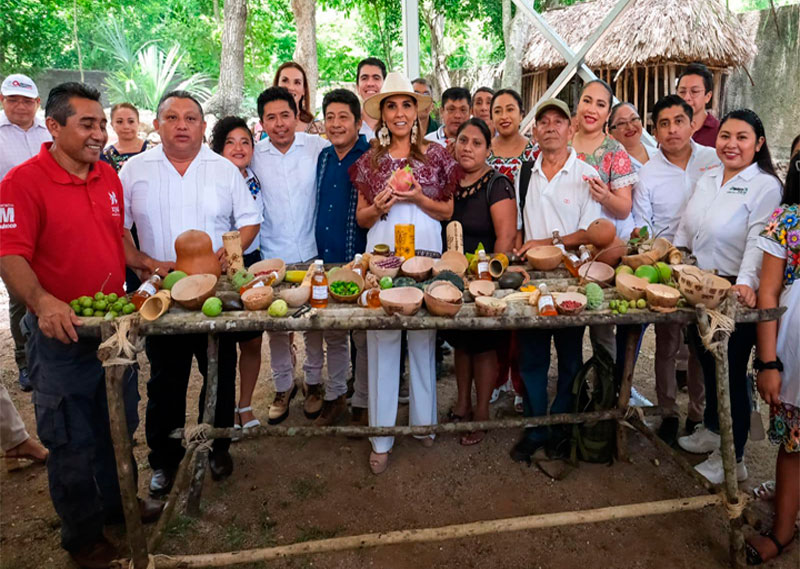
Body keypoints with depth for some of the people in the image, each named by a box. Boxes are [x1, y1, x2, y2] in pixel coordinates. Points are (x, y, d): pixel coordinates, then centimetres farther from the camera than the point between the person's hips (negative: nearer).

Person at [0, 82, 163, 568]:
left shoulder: (109, 176, 7)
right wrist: (42, 301, -35)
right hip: (61, 333, -6)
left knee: (119, 426, 20)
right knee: (72, 440, 9)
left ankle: (118, 502, 42)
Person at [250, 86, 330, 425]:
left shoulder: (318, 147, -3)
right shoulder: (253, 156, 2)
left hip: (311, 254, -1)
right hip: (272, 257, 1)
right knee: (275, 325, 9)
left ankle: (313, 382, 28)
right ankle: (283, 386, 27)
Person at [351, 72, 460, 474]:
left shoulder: (435, 155, 7)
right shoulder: (370, 160, 10)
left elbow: (449, 210, 9)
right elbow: (361, 218, 12)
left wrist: (419, 199, -8)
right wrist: (378, 207, -9)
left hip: (426, 252, 0)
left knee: (423, 338, 5)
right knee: (381, 340, 1)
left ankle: (424, 420, 24)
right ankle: (381, 436, 11)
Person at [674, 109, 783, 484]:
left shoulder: (765, 186, -10)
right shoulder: (707, 179, 10)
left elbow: (758, 241, -22)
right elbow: (685, 229, 16)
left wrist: (746, 283, -34)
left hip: (735, 294, -6)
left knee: (732, 372, 3)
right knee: (708, 364, 20)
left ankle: (732, 459, 18)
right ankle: (710, 431, 41)